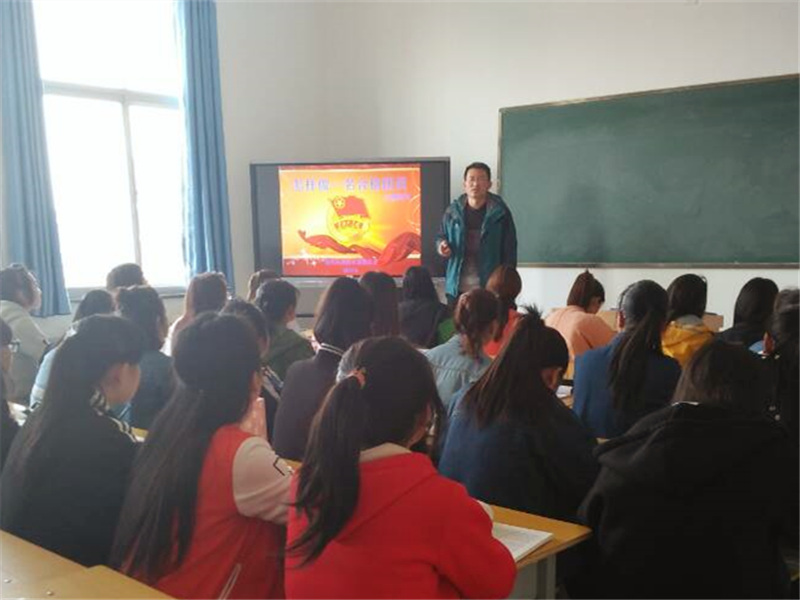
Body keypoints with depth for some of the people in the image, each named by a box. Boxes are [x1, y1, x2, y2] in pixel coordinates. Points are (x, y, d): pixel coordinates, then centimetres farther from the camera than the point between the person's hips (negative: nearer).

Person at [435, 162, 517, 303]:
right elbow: (441, 236, 17)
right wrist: (441, 245, -7)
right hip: (457, 288, 3)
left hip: (489, 288, -3)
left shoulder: (500, 212, -4)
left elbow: (509, 250, -2)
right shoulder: (453, 211, 4)